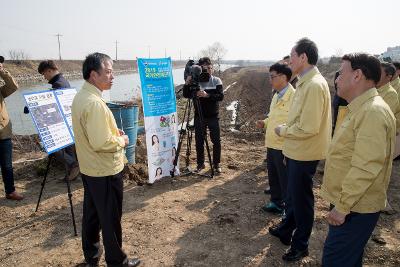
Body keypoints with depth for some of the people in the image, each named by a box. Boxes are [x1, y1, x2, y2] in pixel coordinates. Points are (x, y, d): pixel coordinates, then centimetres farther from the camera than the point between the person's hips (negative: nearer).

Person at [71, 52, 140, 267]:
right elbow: (101, 143, -28)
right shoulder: (95, 103, -26)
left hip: (89, 169, 9)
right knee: (111, 219, 7)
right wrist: (122, 141, -11)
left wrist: (113, 132, 7)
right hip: (105, 171, -9)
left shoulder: (80, 97, 6)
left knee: (91, 213, 21)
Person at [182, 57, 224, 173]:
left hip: (213, 116, -1)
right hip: (199, 116, 1)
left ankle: (216, 164, 19)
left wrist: (207, 95, -28)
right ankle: (200, 163, 23)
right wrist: (187, 83, -25)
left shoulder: (217, 81, -1)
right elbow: (186, 95, -8)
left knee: (216, 141, 3)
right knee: (199, 141, 7)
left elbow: (220, 96, -13)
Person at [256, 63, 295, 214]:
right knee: (273, 176, 20)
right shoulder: (276, 96, 12)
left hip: (284, 147, -9)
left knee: (285, 179, 5)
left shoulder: (294, 96, -17)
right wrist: (265, 123, 7)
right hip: (272, 144, 9)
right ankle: (276, 202, 37)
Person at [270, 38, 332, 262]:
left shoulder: (314, 85, -22)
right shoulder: (306, 82, 9)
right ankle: (286, 230, 42)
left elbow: (308, 127, -27)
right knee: (292, 195, 23)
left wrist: (283, 131, -12)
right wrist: (286, 129, 8)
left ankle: (301, 245, 26)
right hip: (297, 151, 10)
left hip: (304, 154, -10)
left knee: (301, 199, 7)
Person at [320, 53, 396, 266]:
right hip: (348, 203, 10)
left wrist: (342, 206, -22)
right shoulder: (361, 109, 13)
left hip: (355, 209, -10)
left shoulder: (373, 111, -21)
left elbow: (366, 168, -28)